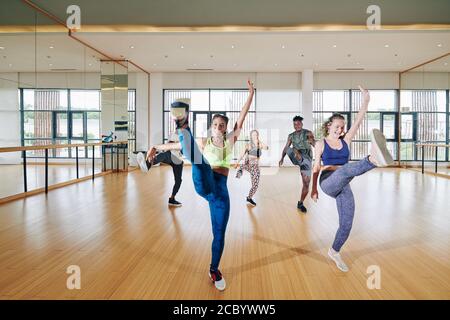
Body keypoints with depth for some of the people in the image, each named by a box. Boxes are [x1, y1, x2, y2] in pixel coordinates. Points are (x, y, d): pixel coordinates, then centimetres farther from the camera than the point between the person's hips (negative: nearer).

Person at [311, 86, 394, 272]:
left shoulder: (346, 141, 10)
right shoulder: (321, 143, 4)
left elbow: (358, 122, -2)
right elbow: (316, 167, 10)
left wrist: (365, 102, -13)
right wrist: (314, 189, 13)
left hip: (344, 187, 5)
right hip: (328, 184, -5)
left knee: (346, 225, 4)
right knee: (346, 169, -38)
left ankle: (334, 252, 28)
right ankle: (374, 159, -70)